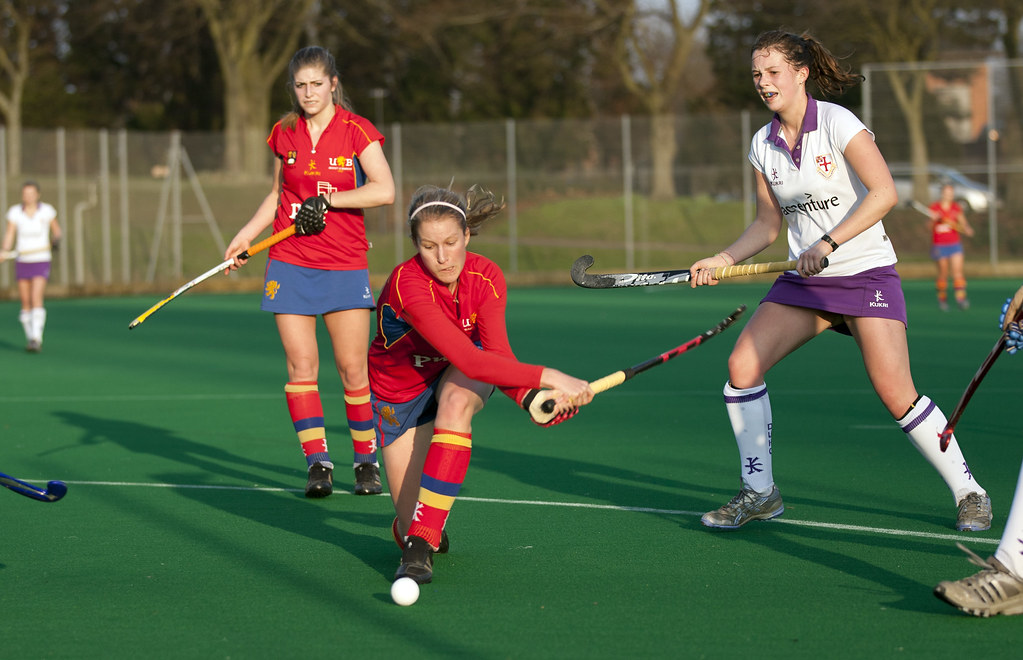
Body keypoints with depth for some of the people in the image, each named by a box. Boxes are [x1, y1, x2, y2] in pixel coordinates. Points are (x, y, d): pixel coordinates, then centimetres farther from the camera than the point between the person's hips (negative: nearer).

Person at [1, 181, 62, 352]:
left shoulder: (47, 211, -4)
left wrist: (56, 240, -12)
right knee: (25, 302, 6)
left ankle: (37, 339, -22)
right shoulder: (15, 212, -2)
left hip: (41, 261, -2)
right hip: (22, 261, 3)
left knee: (36, 299, -17)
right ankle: (29, 338, 20)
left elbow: (56, 229, 9)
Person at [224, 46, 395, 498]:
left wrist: (329, 197, -18)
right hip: (290, 262, 3)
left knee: (353, 368, -3)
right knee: (301, 363, -5)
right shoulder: (284, 133, 8)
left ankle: (367, 460, 13)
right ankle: (317, 462, -1)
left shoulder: (356, 131, -4)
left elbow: (384, 190, -15)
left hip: (345, 264, -3)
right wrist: (246, 235, 11)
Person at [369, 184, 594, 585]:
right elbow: (468, 359, -43)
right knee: (410, 527, -11)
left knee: (456, 400, -38)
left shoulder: (486, 277, -19)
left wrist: (529, 398, -46)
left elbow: (496, 355, -26)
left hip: (461, 378, 3)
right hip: (398, 397, -3)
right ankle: (411, 529, 32)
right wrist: (549, 377, -47)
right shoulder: (407, 284, -35)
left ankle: (421, 542, -33)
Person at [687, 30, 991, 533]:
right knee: (742, 365, -10)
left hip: (866, 273, -6)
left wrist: (827, 244, -27)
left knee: (896, 394, -16)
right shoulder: (762, 144, 7)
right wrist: (723, 260, 1)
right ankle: (759, 494, 3)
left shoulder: (838, 123, -13)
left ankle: (969, 493, 3)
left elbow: (884, 193, -22)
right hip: (803, 282, 6)